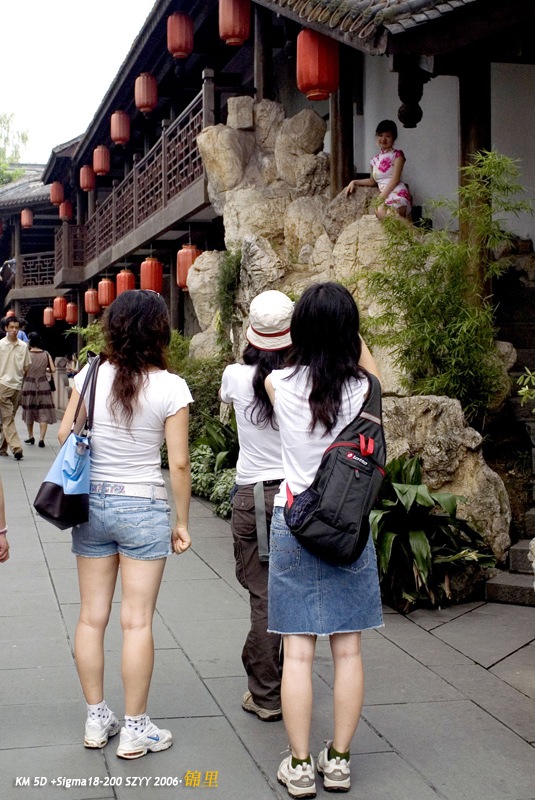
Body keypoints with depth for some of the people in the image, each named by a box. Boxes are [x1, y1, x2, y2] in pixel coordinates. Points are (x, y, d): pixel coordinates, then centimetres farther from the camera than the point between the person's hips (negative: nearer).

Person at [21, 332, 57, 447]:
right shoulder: (46, 354, -2)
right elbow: (53, 370, -1)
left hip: (29, 385, -1)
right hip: (43, 385, 1)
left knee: (29, 411, 17)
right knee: (44, 412, 2)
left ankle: (31, 437, 26)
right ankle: (41, 439, -8)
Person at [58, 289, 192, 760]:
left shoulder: (92, 375, -4)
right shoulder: (170, 387, -12)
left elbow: (65, 434, 4)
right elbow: (179, 463, -10)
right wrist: (181, 523, 0)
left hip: (91, 504, 3)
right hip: (144, 509, -3)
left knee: (92, 616, 12)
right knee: (137, 621, 4)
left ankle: (96, 720, 23)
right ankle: (135, 729, 13)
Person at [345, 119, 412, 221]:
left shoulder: (397, 155, 5)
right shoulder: (375, 160, 22)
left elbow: (395, 179, -6)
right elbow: (372, 181, 36)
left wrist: (381, 198, -13)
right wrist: (354, 182, 25)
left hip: (397, 193, -5)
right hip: (384, 196, 5)